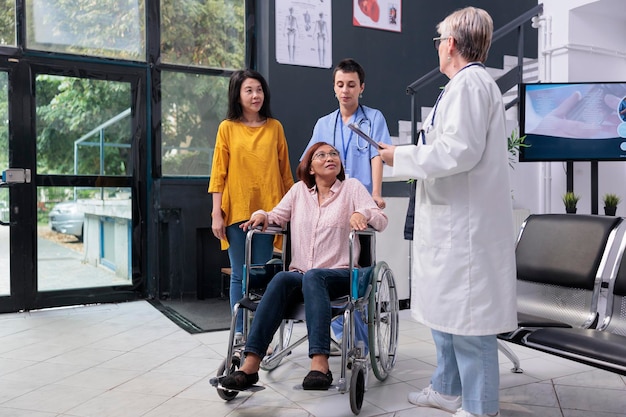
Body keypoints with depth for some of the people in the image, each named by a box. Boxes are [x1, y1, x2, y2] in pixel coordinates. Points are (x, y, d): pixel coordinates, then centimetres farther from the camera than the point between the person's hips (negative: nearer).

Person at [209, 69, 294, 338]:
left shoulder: (275, 127, 8)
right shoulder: (227, 128, 5)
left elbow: (285, 171, 9)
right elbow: (219, 173, 2)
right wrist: (216, 213, -3)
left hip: (268, 210, 1)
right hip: (236, 211, 0)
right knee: (240, 276, 6)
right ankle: (240, 335, 17)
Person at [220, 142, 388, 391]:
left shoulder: (352, 187, 10)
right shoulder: (300, 189, 19)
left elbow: (381, 220, 0)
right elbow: (277, 216, 19)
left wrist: (361, 214, -21)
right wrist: (262, 215, -4)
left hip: (340, 274, -2)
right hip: (300, 273, 3)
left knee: (313, 277, -37)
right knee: (281, 279, -32)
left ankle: (320, 365, -49)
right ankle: (250, 365, -39)